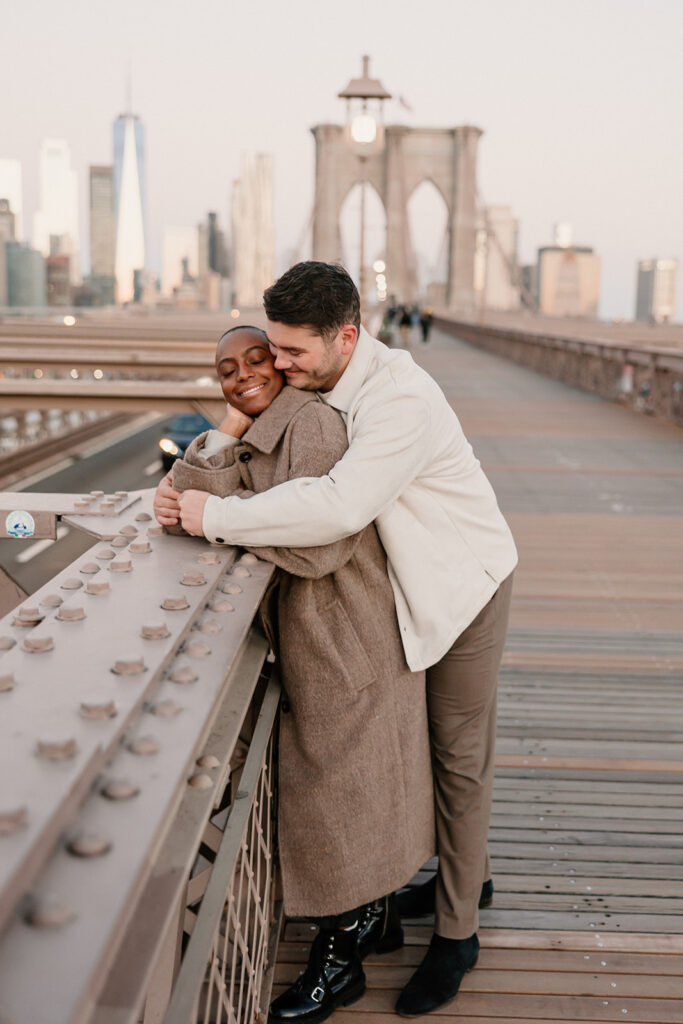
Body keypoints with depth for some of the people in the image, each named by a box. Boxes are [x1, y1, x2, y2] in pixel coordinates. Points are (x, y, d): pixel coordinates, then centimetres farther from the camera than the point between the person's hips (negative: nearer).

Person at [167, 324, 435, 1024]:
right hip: (310, 639, 9)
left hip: (346, 644, -9)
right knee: (352, 786, 21)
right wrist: (228, 429, -9)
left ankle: (339, 960, 23)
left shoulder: (311, 423, -18)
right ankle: (377, 919, 40)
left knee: (336, 790, 4)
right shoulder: (252, 442, 12)